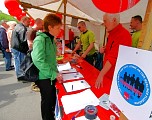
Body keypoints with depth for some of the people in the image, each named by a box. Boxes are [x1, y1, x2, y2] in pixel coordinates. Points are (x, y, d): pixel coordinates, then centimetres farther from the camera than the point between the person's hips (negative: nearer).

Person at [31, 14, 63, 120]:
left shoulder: (51, 38, 7)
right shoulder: (40, 40, -20)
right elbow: (38, 61, -29)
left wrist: (55, 72, 10)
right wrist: (54, 74, -24)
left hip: (52, 76, 8)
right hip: (45, 77, -8)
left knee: (53, 98, 23)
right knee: (47, 101, 13)